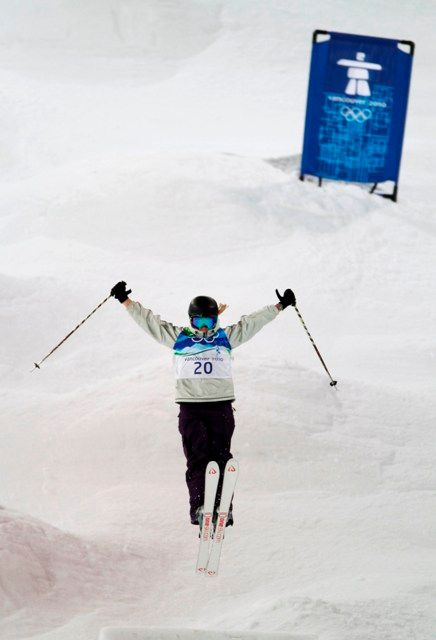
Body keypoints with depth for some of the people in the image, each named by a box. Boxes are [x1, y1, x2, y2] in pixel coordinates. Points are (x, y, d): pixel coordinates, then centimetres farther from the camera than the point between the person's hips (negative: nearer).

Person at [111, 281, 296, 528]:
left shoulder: (226, 338, 15)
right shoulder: (179, 338, 13)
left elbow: (254, 321, 19)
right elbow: (149, 320, 15)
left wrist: (280, 306, 19)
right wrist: (126, 301, 11)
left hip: (221, 406, 1)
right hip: (191, 407, -1)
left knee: (221, 457, -6)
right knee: (197, 458, -11)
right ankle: (198, 506, -19)